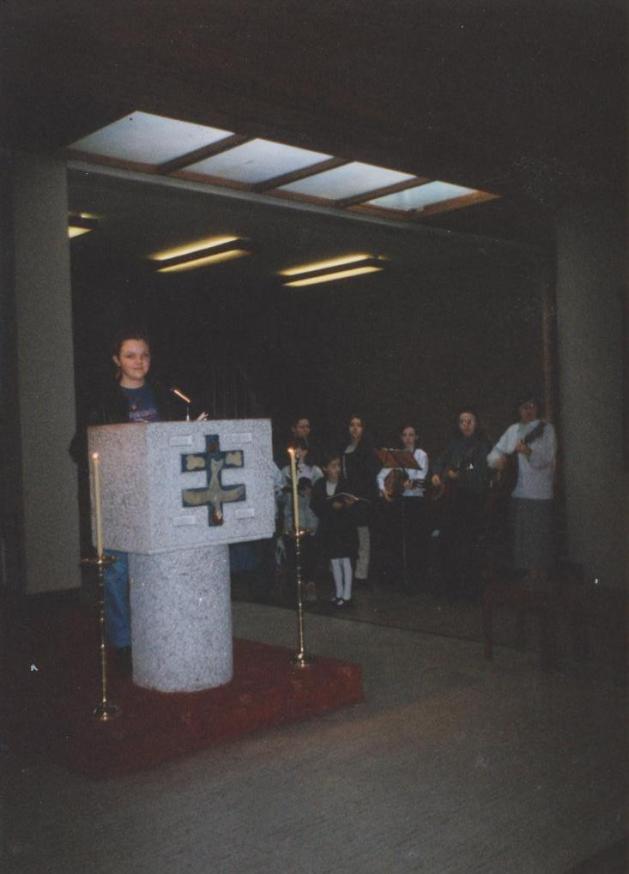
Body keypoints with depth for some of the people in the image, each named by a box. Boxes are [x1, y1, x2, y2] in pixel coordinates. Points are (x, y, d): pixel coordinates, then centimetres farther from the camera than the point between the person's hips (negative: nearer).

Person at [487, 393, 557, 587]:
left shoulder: (546, 429, 0)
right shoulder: (513, 430, 15)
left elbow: (546, 459, -12)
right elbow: (495, 453, 15)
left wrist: (529, 451, -30)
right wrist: (497, 460, -8)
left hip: (540, 493, -5)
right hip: (517, 492, 5)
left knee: (539, 537, -5)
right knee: (521, 537, 7)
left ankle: (540, 575, 6)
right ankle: (529, 575, 17)